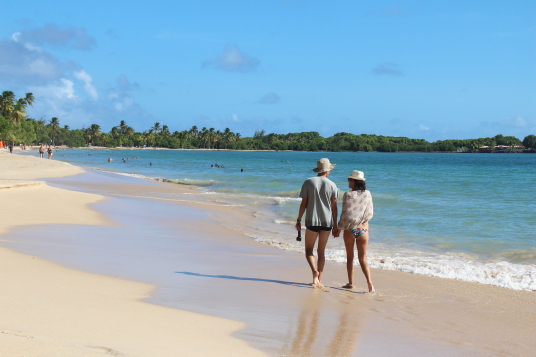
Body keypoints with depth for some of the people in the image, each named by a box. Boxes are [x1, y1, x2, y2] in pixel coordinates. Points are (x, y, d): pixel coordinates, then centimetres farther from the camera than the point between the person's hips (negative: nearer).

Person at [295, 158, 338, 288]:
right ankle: (319, 280, 10)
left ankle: (315, 271, -18)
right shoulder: (332, 185, 1)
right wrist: (335, 225, 7)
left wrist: (298, 220, 6)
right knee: (321, 252, 10)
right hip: (327, 222, 2)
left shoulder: (308, 182, -1)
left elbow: (303, 204, -3)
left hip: (312, 221, -2)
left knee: (309, 250, 8)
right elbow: (334, 207, 1)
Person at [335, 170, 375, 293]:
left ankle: (351, 283, 16)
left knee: (350, 257, 13)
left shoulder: (348, 195, -11)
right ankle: (369, 282, -10)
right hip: (363, 230, 3)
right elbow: (370, 213, 2)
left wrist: (338, 229, -2)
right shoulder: (367, 194, -1)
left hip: (349, 229, -2)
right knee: (362, 258, 7)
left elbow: (345, 214, -12)